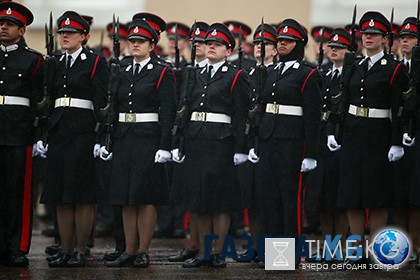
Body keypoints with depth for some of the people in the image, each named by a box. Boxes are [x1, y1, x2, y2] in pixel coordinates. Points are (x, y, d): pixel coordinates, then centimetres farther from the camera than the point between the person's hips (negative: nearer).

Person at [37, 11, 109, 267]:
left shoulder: (95, 63, -1)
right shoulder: (55, 65, 16)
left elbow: (101, 103, -7)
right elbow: (49, 101, 16)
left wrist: (100, 138, -14)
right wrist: (43, 136, 10)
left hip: (84, 132, -6)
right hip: (59, 133, 6)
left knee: (83, 197, -4)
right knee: (61, 197, 6)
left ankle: (81, 251, 0)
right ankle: (66, 251, 11)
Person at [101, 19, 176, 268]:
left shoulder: (162, 73, -2)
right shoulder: (122, 72, 14)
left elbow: (168, 112, -8)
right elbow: (114, 108, 15)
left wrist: (164, 146, -15)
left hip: (148, 139, -6)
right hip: (124, 140, 6)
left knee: (146, 197, -4)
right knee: (127, 198, 6)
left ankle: (143, 252, 1)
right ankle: (130, 252, 10)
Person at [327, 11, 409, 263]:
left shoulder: (394, 69, -5)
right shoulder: (354, 67, 12)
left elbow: (399, 109, -9)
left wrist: (397, 143, -13)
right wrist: (334, 132, 8)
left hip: (378, 136, -6)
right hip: (353, 134, 6)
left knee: (378, 195, -1)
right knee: (352, 191, 6)